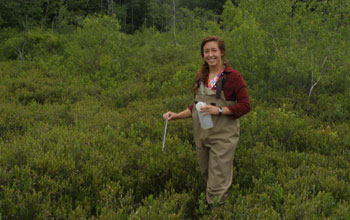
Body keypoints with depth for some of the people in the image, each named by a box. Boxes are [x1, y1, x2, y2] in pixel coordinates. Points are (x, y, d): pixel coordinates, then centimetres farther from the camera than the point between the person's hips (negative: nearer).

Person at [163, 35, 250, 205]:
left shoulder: (233, 76, -8)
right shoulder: (201, 76, 10)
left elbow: (245, 106, -9)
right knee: (207, 177, 15)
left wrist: (219, 110, -20)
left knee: (217, 185, -6)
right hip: (202, 135, 6)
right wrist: (177, 116, 4)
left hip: (223, 136, -6)